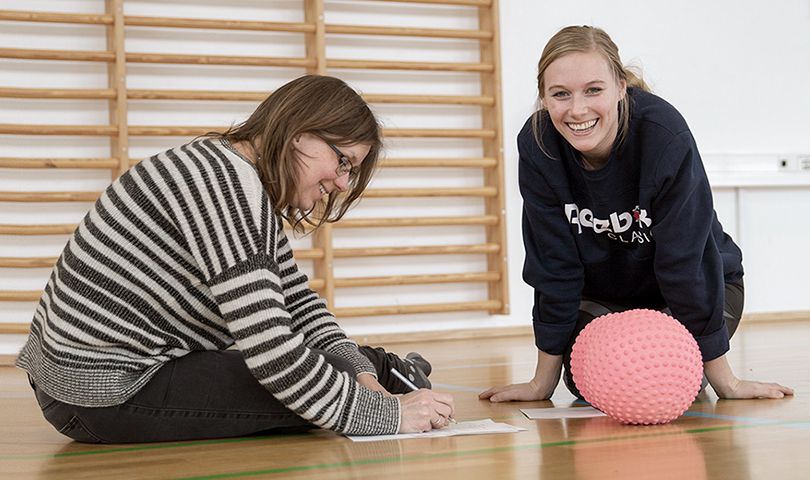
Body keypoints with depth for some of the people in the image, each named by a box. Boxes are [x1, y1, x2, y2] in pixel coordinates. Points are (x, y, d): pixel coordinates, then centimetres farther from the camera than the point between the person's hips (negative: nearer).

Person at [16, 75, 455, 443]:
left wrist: (360, 374, -5)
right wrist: (388, 414, -20)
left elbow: (297, 301, 11)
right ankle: (384, 371, 16)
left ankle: (371, 368, 35)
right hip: (107, 396, -10)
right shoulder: (225, 183, -22)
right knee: (318, 388, -10)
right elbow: (272, 352, -26)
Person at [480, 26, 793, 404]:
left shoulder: (665, 134, -32)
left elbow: (684, 258, -27)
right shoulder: (537, 146, -23)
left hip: (695, 285, -2)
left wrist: (721, 377, -21)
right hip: (600, 294, 2)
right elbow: (554, 263, -16)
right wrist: (543, 381, -13)